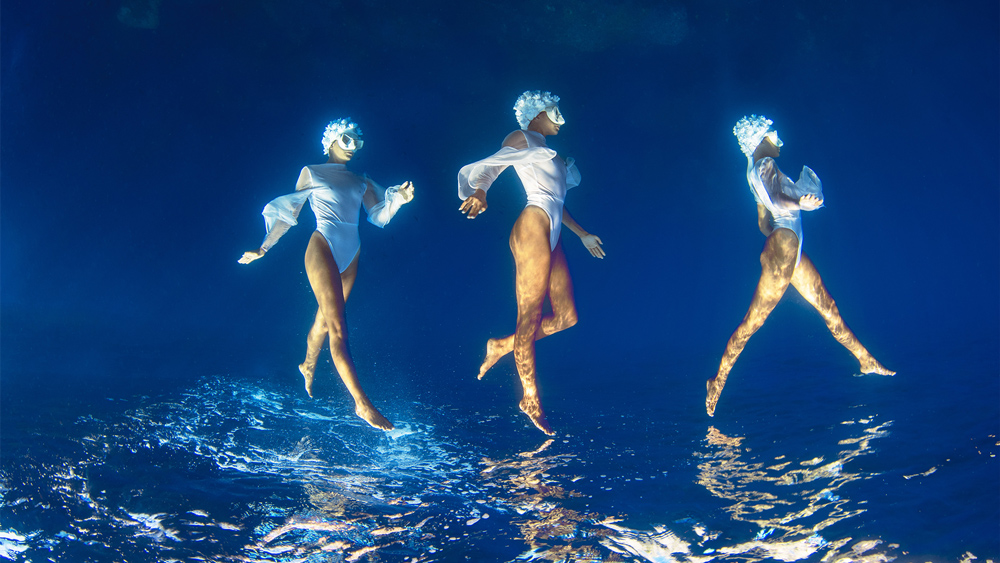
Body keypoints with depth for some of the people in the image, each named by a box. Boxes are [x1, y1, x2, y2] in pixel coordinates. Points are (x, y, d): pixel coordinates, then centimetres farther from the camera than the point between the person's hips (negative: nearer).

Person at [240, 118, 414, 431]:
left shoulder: (360, 181, 17)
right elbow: (288, 213, 9)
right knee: (338, 327, -13)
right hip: (323, 250, -5)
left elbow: (379, 214, 6)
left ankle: (308, 366, 45)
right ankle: (362, 403, -19)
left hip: (350, 257, 5)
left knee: (325, 319, 17)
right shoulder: (311, 173, 7)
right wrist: (264, 248, 7)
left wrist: (398, 199, -14)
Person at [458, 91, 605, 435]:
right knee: (530, 316, -7)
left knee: (566, 317, 4)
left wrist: (582, 234, 35)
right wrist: (479, 193, -28)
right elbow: (485, 169, -6)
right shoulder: (522, 139, 5)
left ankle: (503, 346, 17)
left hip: (551, 235, 9)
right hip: (532, 229, -9)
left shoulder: (546, 151, 30)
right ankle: (530, 398, -2)